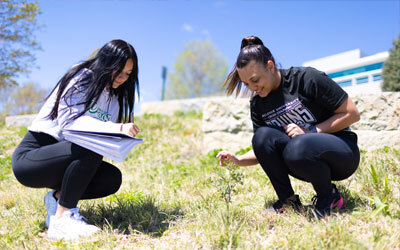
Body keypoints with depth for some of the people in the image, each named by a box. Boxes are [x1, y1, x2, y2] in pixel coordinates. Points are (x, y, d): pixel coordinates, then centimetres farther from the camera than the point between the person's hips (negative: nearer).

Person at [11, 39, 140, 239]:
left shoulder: (114, 98, 11)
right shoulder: (82, 78, -11)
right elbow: (69, 119, -27)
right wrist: (117, 128, -36)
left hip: (68, 157, 7)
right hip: (29, 157, -7)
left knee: (112, 178, -15)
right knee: (89, 147, -34)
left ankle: (57, 197, 1)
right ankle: (61, 220, -26)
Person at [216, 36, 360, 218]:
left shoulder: (306, 78, -15)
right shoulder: (257, 104, 1)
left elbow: (352, 114, -12)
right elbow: (263, 149, 8)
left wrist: (311, 131, -20)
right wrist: (239, 160, -12)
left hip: (342, 151, -5)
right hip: (307, 163, 5)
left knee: (297, 146, -37)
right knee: (262, 136, -22)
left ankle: (329, 196, -8)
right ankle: (288, 200, -9)